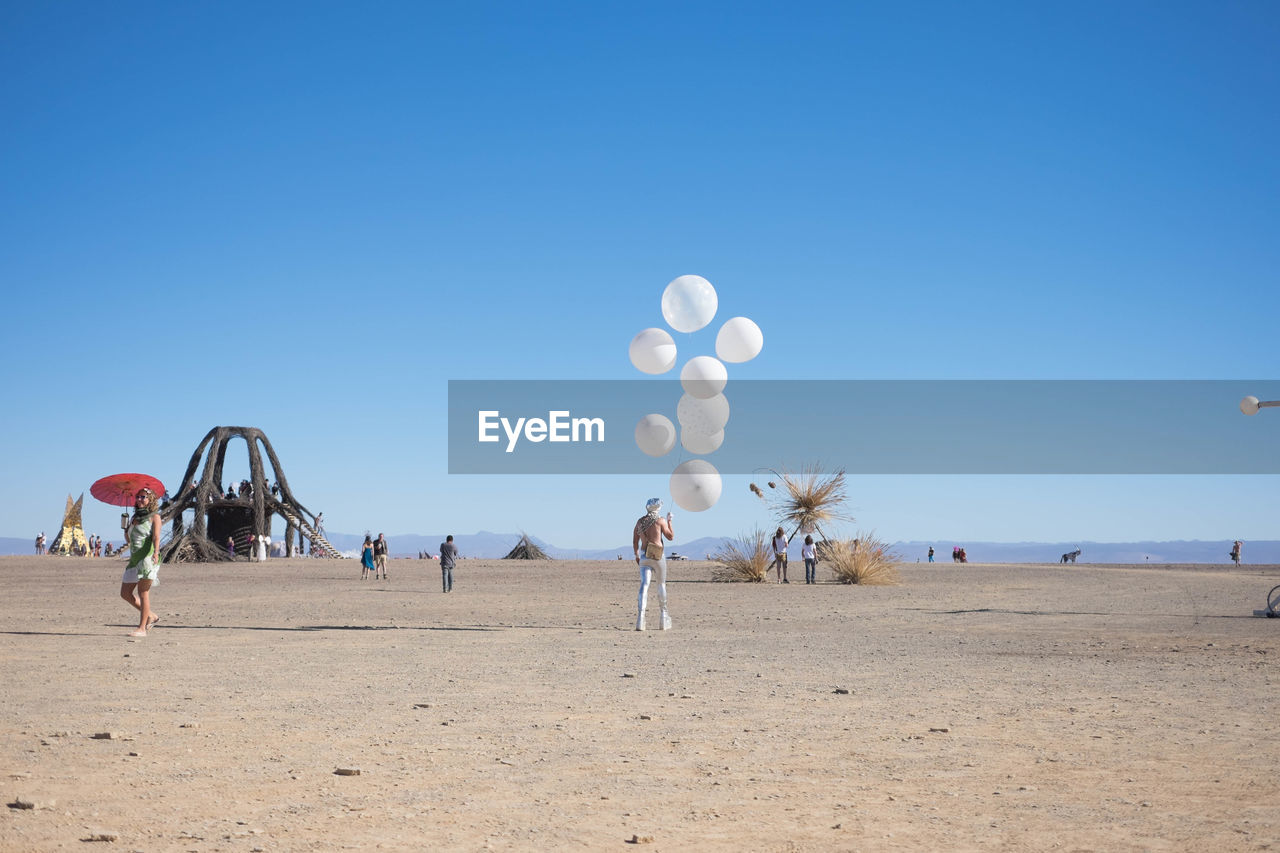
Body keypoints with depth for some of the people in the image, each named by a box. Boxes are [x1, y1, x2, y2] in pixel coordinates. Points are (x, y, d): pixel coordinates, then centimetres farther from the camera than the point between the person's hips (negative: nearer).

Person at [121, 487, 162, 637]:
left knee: (143, 592, -12)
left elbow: (156, 537, -15)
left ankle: (142, 629, -11)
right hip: (134, 558, 8)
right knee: (125, 593, 6)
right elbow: (128, 539, 25)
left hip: (148, 557, -8)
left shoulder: (154, 517, 0)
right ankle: (151, 616, 19)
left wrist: (156, 552, -31)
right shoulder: (134, 517, 19)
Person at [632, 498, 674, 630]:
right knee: (661, 584, 16)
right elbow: (671, 537, 5)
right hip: (658, 556, -3)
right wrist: (669, 521, 15)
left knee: (644, 585, -8)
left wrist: (637, 556, 24)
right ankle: (664, 615, 24)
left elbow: (635, 542, 11)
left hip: (644, 557, 3)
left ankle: (641, 614, -26)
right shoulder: (660, 521, -5)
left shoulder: (640, 521, 8)